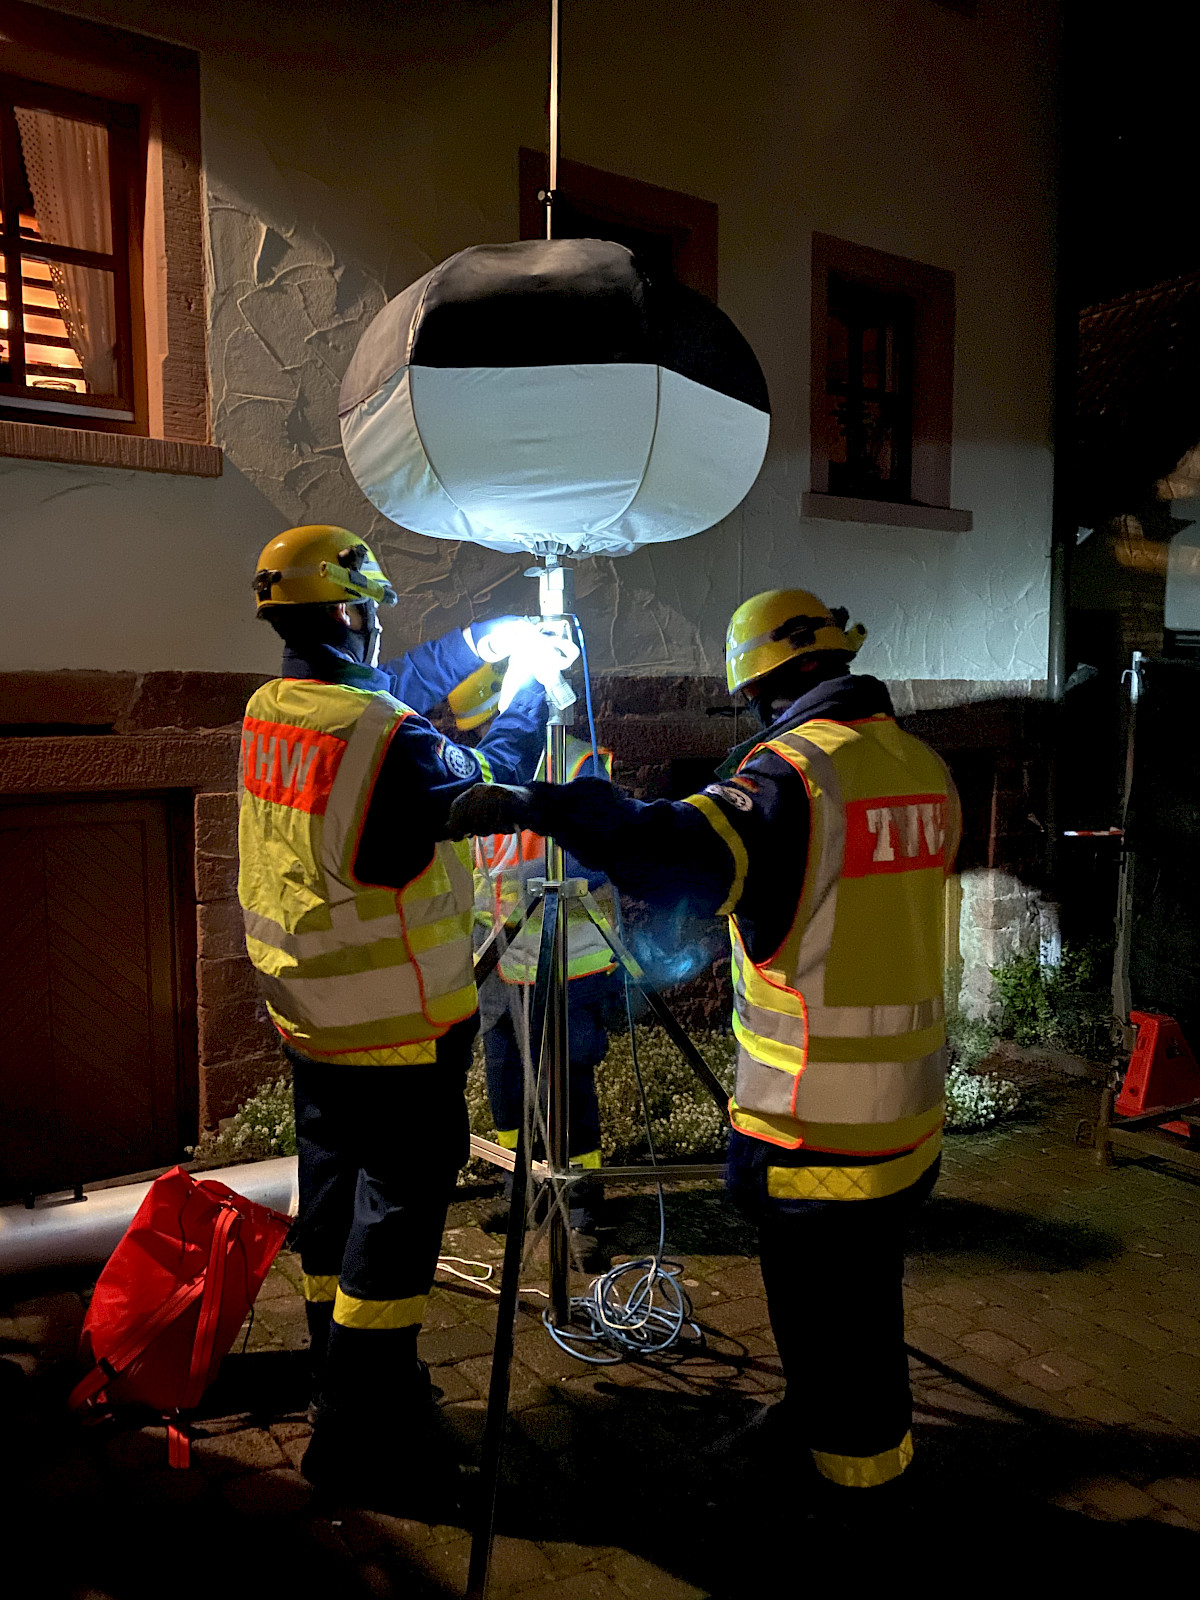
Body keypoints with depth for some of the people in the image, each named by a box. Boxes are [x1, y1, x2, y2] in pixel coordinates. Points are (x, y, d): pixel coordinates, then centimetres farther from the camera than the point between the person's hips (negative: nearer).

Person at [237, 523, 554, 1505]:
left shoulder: (269, 711, 2)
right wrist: (531, 697, 5)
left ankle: (346, 1375, 39)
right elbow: (485, 790, -9)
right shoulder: (384, 735, -24)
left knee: (334, 1194, 20)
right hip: (397, 1027, -8)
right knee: (397, 1206, 4)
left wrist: (486, 642, 19)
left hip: (308, 1018, 9)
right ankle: (361, 1434, 16)